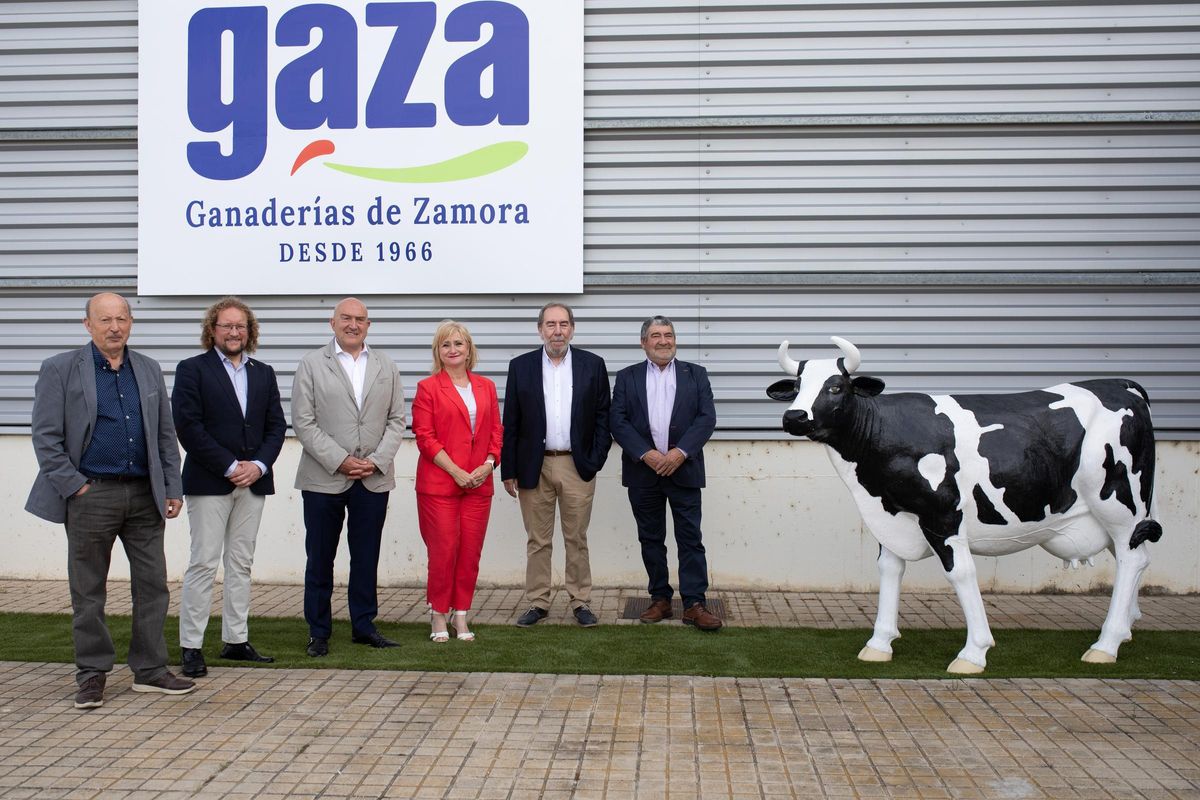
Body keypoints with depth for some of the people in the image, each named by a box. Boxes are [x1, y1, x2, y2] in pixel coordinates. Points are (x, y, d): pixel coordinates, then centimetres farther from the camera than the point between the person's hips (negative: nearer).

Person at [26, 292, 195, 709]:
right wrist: (74, 486, -9)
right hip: (91, 495, -4)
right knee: (88, 592, 5)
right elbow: (46, 437, -3)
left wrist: (173, 489, 8)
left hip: (144, 494, 4)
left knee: (153, 585, 6)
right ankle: (92, 675, 16)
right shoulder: (59, 370, 0)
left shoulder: (149, 370, 12)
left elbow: (166, 435, 14)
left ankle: (150, 670, 17)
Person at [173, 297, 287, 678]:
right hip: (209, 483, -5)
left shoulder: (263, 373, 15)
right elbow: (188, 427, -10)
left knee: (241, 564, 10)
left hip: (253, 481, 5)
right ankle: (191, 647, 1)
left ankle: (236, 641, 16)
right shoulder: (192, 370, -1)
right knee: (203, 564, -4)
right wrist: (230, 467, -13)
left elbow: (276, 426, 11)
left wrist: (259, 465, -6)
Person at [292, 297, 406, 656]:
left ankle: (364, 625, 21)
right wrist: (339, 461, -12)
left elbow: (396, 420, 8)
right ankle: (318, 632, 15)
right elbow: (303, 422, -4)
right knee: (320, 559, 5)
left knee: (367, 558, 9)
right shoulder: (311, 365, 2)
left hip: (374, 479, 2)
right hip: (323, 479, -2)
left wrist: (377, 460, -6)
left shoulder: (386, 367, 12)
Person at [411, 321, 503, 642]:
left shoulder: (486, 387, 12)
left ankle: (461, 617, 15)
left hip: (479, 484, 4)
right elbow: (425, 437, -6)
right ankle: (438, 617, 12)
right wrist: (457, 472, -12)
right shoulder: (428, 387, 0)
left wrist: (488, 464, -5)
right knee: (443, 551, -3)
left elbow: (497, 431, 13)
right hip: (439, 483, -4)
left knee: (471, 552, 4)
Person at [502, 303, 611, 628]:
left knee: (576, 540, 7)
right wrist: (509, 470, 0)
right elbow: (511, 423, 3)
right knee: (537, 541, 8)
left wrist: (596, 461, -5)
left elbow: (603, 417, 4)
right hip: (534, 467, 0)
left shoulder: (593, 365, 3)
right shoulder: (521, 366, 3)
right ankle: (538, 603, 17)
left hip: (577, 467, 0)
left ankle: (580, 602, 17)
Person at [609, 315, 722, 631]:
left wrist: (680, 453, -15)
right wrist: (646, 454, -14)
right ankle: (660, 600, 17)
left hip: (683, 469, -1)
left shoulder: (695, 374, 7)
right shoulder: (627, 377, 7)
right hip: (643, 471, 1)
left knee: (690, 538, -3)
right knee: (650, 539, 8)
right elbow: (618, 422, -1)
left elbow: (707, 418, -2)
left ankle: (694, 604, 0)